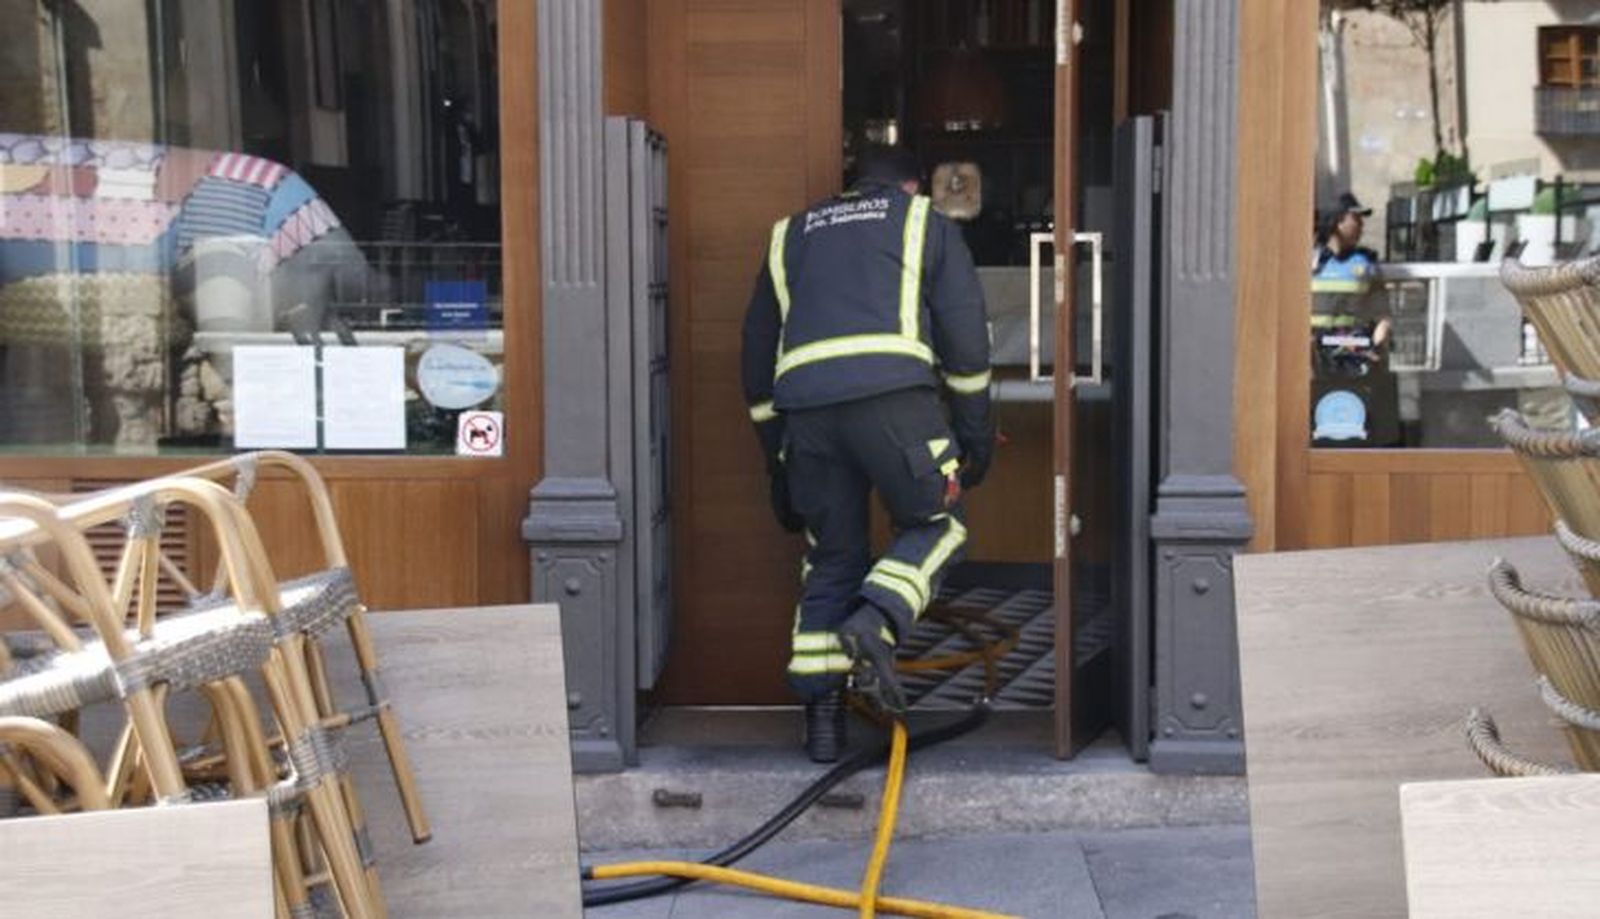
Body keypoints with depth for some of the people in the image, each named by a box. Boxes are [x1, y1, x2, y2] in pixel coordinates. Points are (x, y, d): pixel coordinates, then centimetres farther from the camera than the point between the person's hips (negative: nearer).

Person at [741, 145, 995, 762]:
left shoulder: (789, 236, 32)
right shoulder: (926, 224, 22)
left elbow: (757, 354, 29)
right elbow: (965, 334, 12)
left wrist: (777, 458, 32)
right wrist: (975, 433, 17)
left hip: (803, 406, 4)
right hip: (893, 395, -3)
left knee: (832, 560, 13)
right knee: (935, 526, 14)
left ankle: (821, 716, 12)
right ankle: (874, 625, -11)